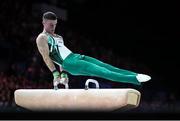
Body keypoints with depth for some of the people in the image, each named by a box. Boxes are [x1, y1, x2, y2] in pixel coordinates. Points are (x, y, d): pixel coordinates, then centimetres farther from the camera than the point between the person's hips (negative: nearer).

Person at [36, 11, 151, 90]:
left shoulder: (58, 37, 26)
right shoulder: (42, 38, 0)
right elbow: (46, 57, -9)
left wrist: (64, 74, 19)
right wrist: (56, 74, -16)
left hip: (77, 57, 9)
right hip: (71, 64, -9)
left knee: (105, 67, -5)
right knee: (103, 72, -18)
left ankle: (136, 76, -12)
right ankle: (134, 79, -29)